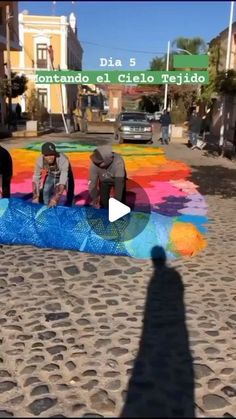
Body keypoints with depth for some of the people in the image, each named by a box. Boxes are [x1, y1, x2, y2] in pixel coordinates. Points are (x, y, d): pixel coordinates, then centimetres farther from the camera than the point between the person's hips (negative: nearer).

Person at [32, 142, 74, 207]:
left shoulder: (63, 160, -42)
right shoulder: (40, 160, -31)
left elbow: (63, 181, -45)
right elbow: (36, 178, -21)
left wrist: (55, 199, -51)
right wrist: (36, 197, -26)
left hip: (64, 175, -2)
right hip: (51, 175, 2)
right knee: (46, 192, -10)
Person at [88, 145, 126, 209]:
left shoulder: (118, 163, -44)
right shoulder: (95, 164, -36)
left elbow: (119, 184, -45)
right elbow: (92, 182, -29)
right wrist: (94, 198, -38)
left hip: (118, 179, -2)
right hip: (104, 181, 2)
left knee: (121, 200, 3)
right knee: (103, 202, 4)